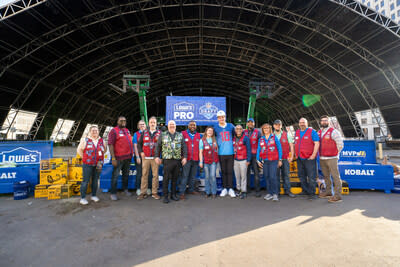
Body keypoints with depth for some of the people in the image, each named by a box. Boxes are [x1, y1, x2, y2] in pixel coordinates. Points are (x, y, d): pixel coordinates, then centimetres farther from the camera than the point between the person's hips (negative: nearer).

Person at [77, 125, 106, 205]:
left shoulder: (101, 140, 8)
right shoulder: (85, 140, 1)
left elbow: (105, 149, 20)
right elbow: (79, 150, 4)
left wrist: (100, 156, 7)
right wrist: (85, 158, 0)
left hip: (98, 164, 3)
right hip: (88, 164, -3)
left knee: (95, 180, 10)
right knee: (86, 181, -3)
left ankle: (93, 196, 22)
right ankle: (82, 198, 5)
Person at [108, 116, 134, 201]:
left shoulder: (127, 130, 16)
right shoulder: (114, 131, -6)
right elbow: (110, 145, -13)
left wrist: (131, 154, 16)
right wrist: (113, 158, -19)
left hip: (128, 158, 7)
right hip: (119, 158, -7)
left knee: (126, 174, 17)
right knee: (115, 176, 0)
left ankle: (125, 189, 31)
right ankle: (113, 193, 10)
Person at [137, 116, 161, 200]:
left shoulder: (159, 133, 6)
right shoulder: (144, 133, 12)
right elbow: (139, 144, 16)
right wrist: (141, 152, 3)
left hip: (155, 158, -1)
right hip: (145, 157, 1)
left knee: (155, 175, 1)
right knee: (144, 175, 2)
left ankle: (154, 193, 10)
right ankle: (143, 193, 11)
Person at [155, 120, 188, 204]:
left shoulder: (180, 135, 11)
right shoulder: (163, 135, 5)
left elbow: (184, 147, 9)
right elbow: (158, 146, 5)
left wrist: (184, 157, 0)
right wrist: (157, 156, -2)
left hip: (177, 160, 2)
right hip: (167, 160, -2)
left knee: (175, 178, 9)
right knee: (166, 178, -1)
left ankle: (173, 194, 22)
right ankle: (165, 196, 10)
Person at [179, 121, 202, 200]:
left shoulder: (199, 135, 12)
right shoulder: (183, 134, 1)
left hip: (195, 160, 4)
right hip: (187, 159, -4)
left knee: (193, 176, 12)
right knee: (185, 176, -4)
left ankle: (191, 189, 25)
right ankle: (182, 192, 2)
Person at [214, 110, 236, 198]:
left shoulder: (231, 126, 7)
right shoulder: (215, 128, 4)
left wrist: (234, 144, 11)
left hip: (230, 152, 0)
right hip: (221, 153, 0)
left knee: (230, 171, 2)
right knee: (223, 172, 7)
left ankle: (230, 189, 11)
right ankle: (224, 188, 17)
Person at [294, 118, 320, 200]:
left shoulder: (312, 132, -5)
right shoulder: (297, 132, 13)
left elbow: (317, 143, -12)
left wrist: (313, 155, -17)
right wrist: (296, 154, 12)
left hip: (309, 159, -6)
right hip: (299, 159, 7)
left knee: (311, 177, -3)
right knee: (301, 176, 14)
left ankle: (312, 193, 7)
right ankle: (305, 191, 27)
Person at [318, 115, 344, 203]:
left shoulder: (333, 131, -7)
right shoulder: (319, 132, 12)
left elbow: (340, 144, -9)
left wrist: (335, 153, -1)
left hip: (331, 158, -7)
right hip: (322, 158, 7)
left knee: (335, 176, -5)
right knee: (326, 176, 14)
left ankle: (337, 195, -1)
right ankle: (328, 192, 26)